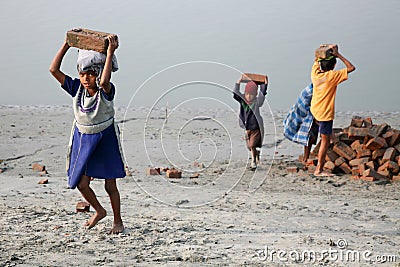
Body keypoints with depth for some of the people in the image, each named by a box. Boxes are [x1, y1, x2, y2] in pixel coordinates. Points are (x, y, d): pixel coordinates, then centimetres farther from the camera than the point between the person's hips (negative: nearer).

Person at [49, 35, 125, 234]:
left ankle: (118, 221, 23)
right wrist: (66, 45, -18)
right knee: (81, 183, 2)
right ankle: (99, 211, 30)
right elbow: (54, 70, -14)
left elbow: (104, 81, -45)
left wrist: (110, 52, -45)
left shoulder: (106, 91, -20)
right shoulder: (77, 88, -9)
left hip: (105, 140, -4)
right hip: (83, 139, 4)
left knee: (110, 185, 3)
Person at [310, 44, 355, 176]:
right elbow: (351, 68, -15)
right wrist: (338, 55, -13)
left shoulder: (315, 73, -3)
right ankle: (319, 170, 1)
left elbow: (316, 60, 18)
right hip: (325, 113, -6)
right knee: (325, 141, 0)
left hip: (315, 109, 6)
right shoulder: (332, 76, -20)